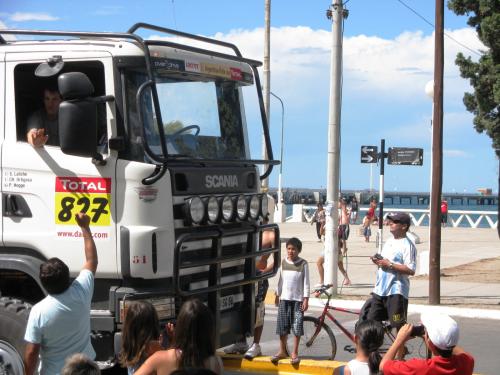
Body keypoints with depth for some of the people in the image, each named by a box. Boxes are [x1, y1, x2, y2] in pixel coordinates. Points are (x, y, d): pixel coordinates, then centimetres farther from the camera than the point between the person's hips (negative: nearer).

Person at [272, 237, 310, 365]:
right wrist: (277, 295, 14)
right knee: (282, 326, 5)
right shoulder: (284, 262, 6)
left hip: (298, 299, -4)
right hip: (284, 298, 4)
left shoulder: (303, 264, -5)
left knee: (297, 326, -2)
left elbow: (306, 282, -5)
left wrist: (306, 299, -9)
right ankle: (282, 351, 16)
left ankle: (295, 353, 7)